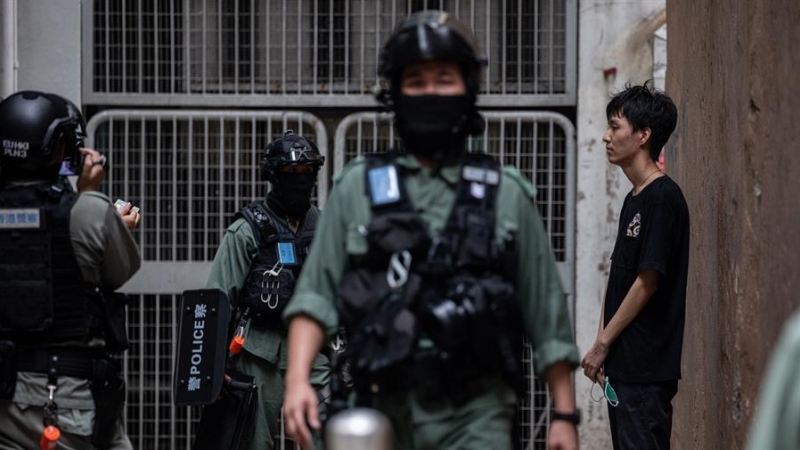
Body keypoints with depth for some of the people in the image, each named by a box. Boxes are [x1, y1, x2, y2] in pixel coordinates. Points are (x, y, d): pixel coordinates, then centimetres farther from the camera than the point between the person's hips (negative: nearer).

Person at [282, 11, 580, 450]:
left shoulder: (507, 195, 7)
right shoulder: (358, 188, 8)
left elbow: (547, 315, 8)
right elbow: (315, 294, 2)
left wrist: (564, 414, 5)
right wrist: (298, 378, -13)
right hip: (384, 414, 2)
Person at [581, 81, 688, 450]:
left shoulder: (663, 197, -13)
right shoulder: (633, 200, 17)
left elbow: (647, 281, -16)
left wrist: (602, 344, -12)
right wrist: (601, 347, 9)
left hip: (647, 368, -10)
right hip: (623, 364, 10)